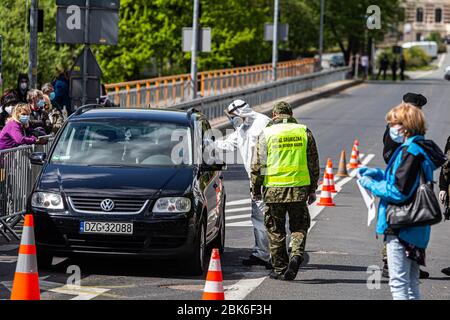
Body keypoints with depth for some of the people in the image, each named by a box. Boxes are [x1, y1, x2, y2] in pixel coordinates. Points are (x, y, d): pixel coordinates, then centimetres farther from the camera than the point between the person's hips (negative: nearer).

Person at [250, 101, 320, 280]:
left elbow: (257, 165, 0)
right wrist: (312, 189, 16)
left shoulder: (266, 134, 0)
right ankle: (296, 254, -13)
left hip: (273, 189, -1)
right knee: (299, 227, 12)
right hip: (299, 189, 1)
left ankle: (280, 269, 11)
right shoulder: (304, 132, 5)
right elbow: (313, 163, 8)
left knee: (276, 231, 9)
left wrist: (255, 190, 9)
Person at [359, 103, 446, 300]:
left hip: (401, 228, -10)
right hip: (416, 229, 10)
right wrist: (377, 174, 12)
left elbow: (398, 192, -22)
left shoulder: (410, 151, -18)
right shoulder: (421, 149, 12)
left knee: (398, 283, -5)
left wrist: (371, 185, -8)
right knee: (411, 282, 16)